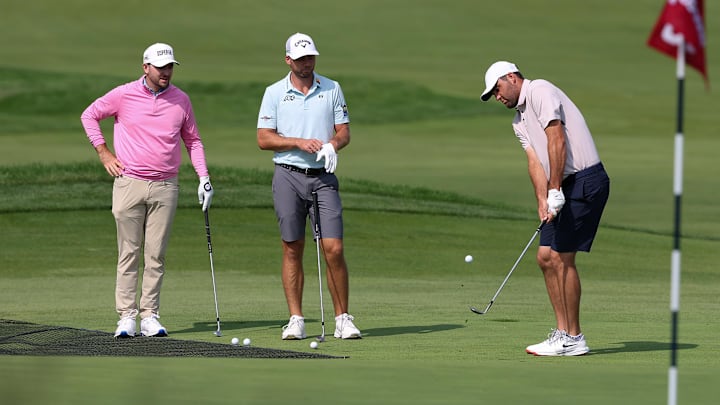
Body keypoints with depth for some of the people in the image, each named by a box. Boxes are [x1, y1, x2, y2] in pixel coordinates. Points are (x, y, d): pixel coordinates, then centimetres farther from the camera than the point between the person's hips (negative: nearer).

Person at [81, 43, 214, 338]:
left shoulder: (181, 100, 7)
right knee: (129, 253, -1)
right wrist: (103, 152, 5)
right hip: (129, 183, -2)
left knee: (156, 255, 2)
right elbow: (89, 115, 12)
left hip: (165, 187, 2)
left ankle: (150, 316, 6)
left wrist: (203, 177, 8)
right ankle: (127, 316, 1)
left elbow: (192, 140, 17)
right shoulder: (124, 95, -1)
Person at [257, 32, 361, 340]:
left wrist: (332, 145, -12)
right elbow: (264, 139, 1)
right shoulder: (274, 93, 5)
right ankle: (296, 320, 6)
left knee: (333, 249, -8)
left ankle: (342, 319, 0)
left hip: (323, 177, 0)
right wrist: (300, 143, -12)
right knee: (292, 250, 1)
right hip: (288, 176, 0)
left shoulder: (332, 89, 9)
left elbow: (344, 132, 10)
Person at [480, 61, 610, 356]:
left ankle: (574, 339, -4)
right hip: (565, 188, 10)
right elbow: (535, 161, 9)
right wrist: (542, 203, -5)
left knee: (562, 257, -9)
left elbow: (557, 140, -18)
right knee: (546, 257, 7)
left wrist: (555, 191, -19)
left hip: (585, 180, -10)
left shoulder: (540, 91, -9)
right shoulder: (519, 121, 20)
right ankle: (563, 332, 11)